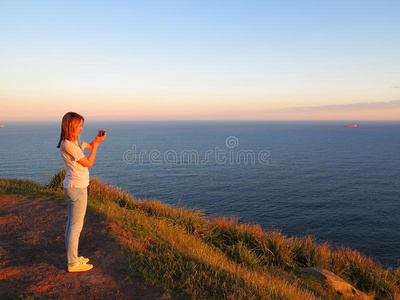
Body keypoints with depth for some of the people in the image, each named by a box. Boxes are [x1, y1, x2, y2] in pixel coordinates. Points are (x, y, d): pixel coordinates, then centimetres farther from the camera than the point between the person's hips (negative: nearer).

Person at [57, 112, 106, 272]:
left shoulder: (74, 141, 8)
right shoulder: (68, 145, -20)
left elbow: (90, 146, 20)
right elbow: (88, 163, -16)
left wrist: (97, 138, 0)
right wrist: (97, 143, -12)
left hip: (72, 186, 10)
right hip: (77, 187, -10)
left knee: (72, 224, 18)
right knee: (76, 226, 0)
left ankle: (72, 257, 31)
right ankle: (73, 263, 11)